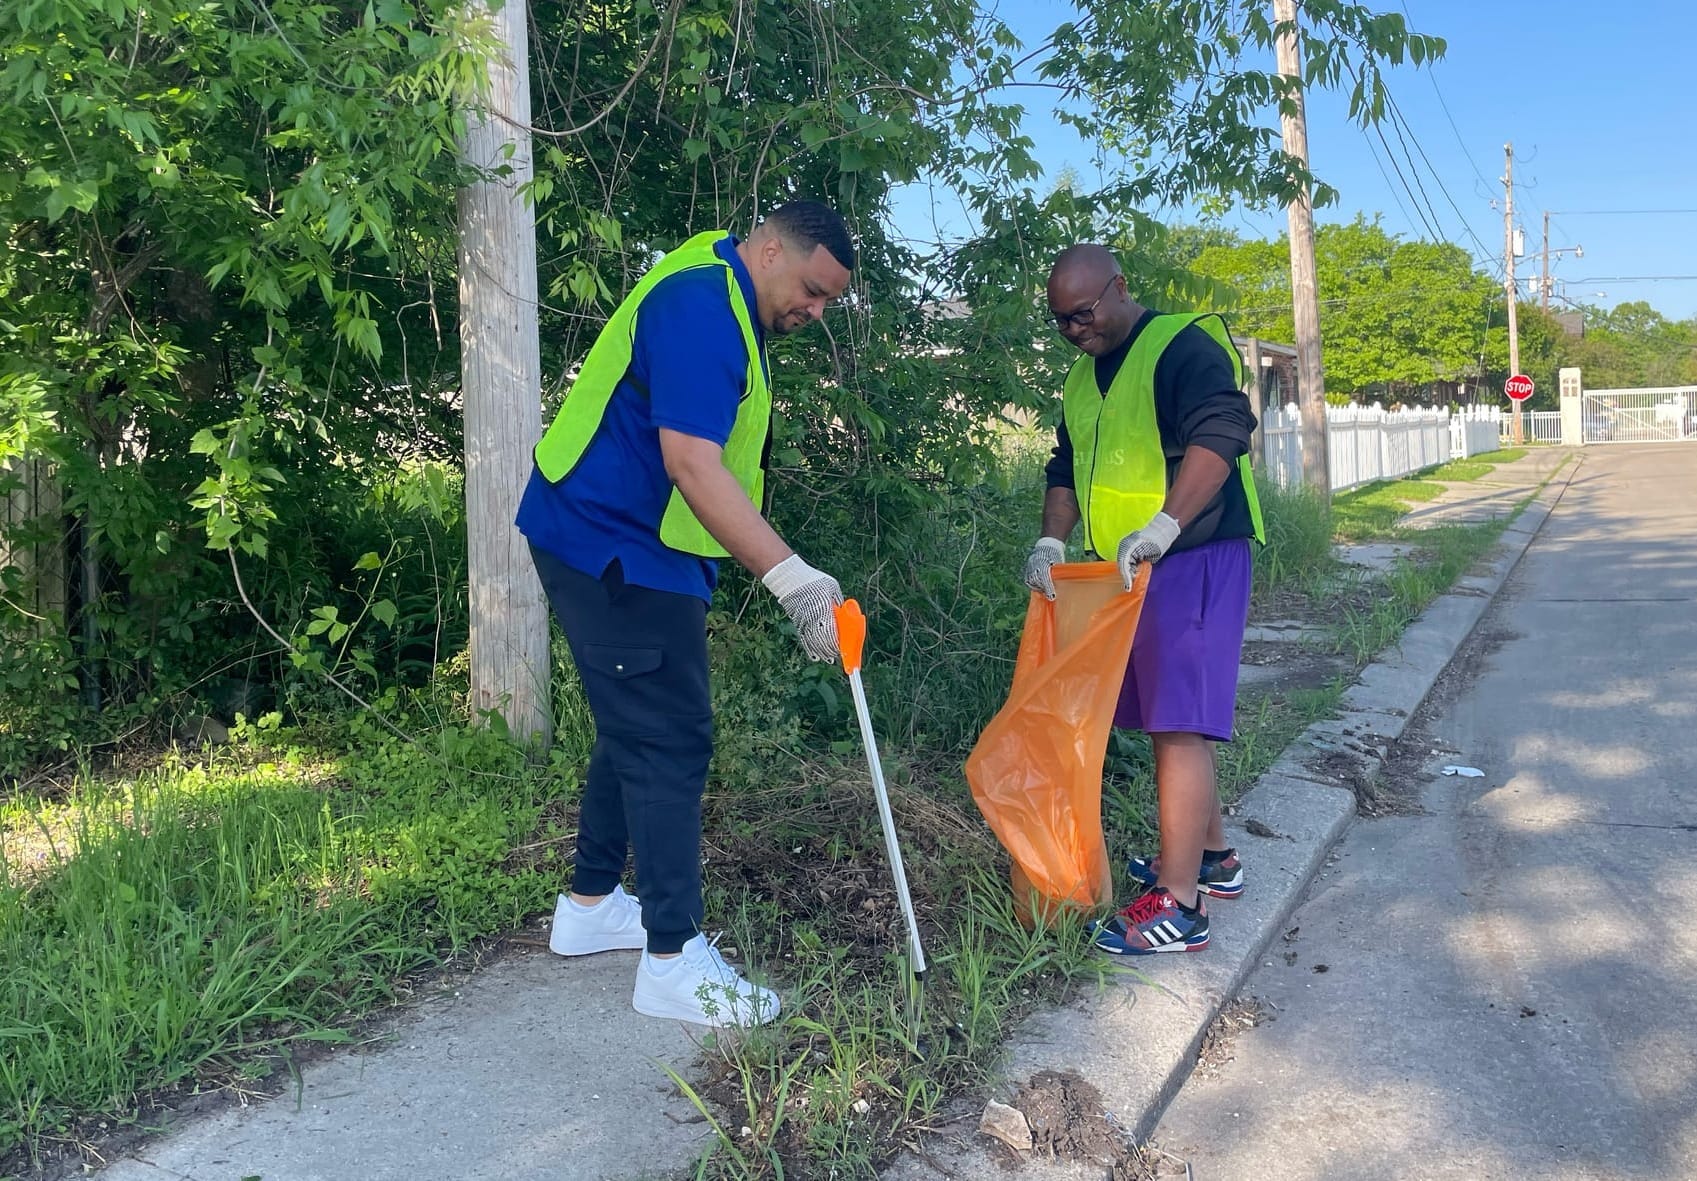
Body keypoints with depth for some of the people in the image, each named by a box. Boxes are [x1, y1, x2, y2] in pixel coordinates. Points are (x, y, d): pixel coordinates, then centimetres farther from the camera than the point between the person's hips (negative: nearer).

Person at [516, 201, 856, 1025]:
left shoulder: (725, 305, 14)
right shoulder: (698, 306, -20)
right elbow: (692, 463, -29)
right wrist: (792, 578, -32)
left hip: (624, 547, 11)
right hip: (613, 546, -11)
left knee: (637, 730, 17)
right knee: (671, 741, -9)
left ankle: (591, 905, 30)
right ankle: (674, 961, -1)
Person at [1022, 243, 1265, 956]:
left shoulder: (1184, 345, -9)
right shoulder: (1083, 377, 17)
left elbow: (1220, 434, -24)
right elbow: (1067, 469, 20)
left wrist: (1163, 527, -33)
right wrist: (1051, 540, 3)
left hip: (1194, 562, -8)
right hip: (1128, 571, 9)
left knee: (1179, 724, -11)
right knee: (1170, 719, 14)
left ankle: (1178, 905, -8)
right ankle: (1212, 857, 29)